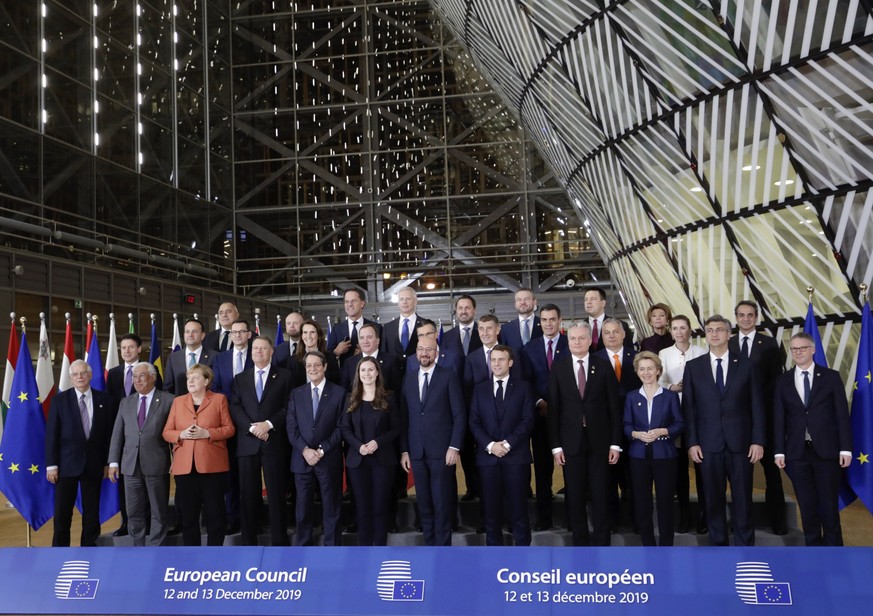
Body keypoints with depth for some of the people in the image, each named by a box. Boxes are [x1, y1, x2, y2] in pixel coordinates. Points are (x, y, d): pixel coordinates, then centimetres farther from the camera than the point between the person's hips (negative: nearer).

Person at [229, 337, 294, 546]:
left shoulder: (284, 376, 7)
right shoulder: (240, 378, 15)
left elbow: (288, 407, -1)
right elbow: (235, 408, 4)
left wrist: (268, 424, -14)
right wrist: (252, 427, -11)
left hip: (274, 443, -2)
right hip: (247, 444, 2)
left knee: (276, 495, 0)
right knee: (248, 496, 5)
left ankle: (279, 542, 7)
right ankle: (249, 543, 13)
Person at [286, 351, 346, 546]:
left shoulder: (339, 393, 2)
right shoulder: (296, 393, 9)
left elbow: (340, 427, -4)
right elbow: (291, 426, 3)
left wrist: (322, 450, -12)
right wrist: (305, 450, -11)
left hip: (329, 459, -2)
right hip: (302, 459, 2)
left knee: (331, 508, 5)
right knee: (303, 509, 7)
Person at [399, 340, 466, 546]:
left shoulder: (448, 376, 0)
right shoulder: (408, 378, 12)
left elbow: (459, 414, -4)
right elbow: (404, 417, 10)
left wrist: (454, 447, -11)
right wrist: (404, 450, 5)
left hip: (442, 451, -4)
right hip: (417, 452, 4)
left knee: (442, 505, -1)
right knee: (424, 505, 8)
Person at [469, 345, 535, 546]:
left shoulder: (523, 387, 7)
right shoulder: (479, 389, 12)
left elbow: (528, 420, -1)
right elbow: (474, 423, 5)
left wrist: (508, 443, -12)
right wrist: (490, 445, -9)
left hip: (516, 456, -2)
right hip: (487, 456, 2)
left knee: (518, 507, 0)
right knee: (491, 509, 4)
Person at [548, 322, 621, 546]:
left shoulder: (603, 366, 1)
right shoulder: (558, 368, 1)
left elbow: (614, 406, 1)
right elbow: (553, 409, 1)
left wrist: (615, 443, -3)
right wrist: (556, 446, -4)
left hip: (599, 440, 0)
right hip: (571, 441, 0)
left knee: (601, 494, 5)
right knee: (575, 496, 6)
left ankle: (601, 543, 17)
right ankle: (580, 542, 19)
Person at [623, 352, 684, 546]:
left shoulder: (670, 396, 3)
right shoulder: (631, 397, 7)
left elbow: (679, 424, 0)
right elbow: (626, 425, 5)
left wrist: (662, 431, -16)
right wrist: (637, 434, -14)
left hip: (664, 455, -2)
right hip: (639, 456, 2)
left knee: (665, 501, 2)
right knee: (641, 502, 5)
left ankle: (665, 547, 14)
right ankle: (648, 546, 17)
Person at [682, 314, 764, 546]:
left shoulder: (745, 365, 6)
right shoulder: (693, 366, 6)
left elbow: (756, 406, 4)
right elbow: (688, 407, 3)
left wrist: (758, 440, -3)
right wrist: (692, 442, -4)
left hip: (740, 442, 0)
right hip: (708, 443, 0)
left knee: (742, 499, 4)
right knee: (713, 499, 6)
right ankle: (718, 545, 17)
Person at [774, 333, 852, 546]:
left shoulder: (831, 376, 3)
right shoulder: (783, 381, 7)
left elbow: (842, 414, 0)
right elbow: (779, 418, 5)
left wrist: (846, 448, -6)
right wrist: (779, 451, 0)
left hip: (826, 450, -2)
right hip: (797, 452, 2)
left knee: (829, 505, 3)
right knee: (807, 506, 7)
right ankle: (813, 545, 17)